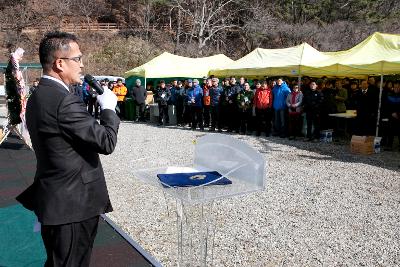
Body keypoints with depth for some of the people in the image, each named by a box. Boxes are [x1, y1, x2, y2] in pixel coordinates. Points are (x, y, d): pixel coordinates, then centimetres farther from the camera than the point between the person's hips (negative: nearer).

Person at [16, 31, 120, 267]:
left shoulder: (38, 96, 8)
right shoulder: (64, 101, -23)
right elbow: (107, 143, -22)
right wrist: (109, 109, -7)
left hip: (53, 200, 9)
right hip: (73, 203, -9)